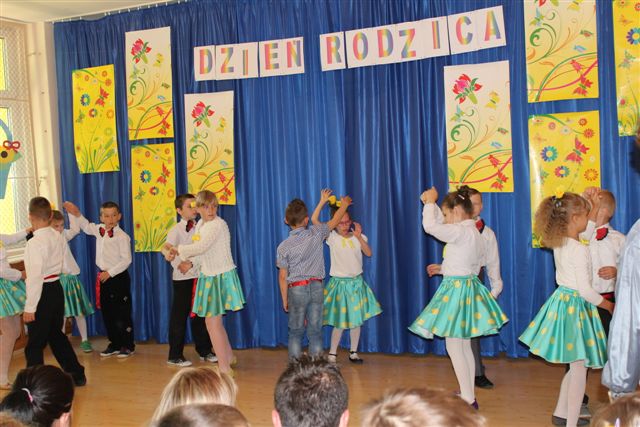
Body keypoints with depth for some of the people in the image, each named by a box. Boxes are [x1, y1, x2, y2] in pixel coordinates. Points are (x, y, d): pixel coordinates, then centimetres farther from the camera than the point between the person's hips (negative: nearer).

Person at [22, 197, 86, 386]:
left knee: (35, 344, 2)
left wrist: (30, 307, -17)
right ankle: (76, 374, 31)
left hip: (43, 292, -8)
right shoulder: (59, 237, 3)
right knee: (56, 335, 23)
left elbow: (35, 277, -21)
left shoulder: (35, 243, -19)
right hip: (57, 288, 8)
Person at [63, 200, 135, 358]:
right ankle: (114, 344, 26)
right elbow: (86, 226, 26)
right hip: (104, 277, 7)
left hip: (119, 277, -7)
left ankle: (128, 346, 11)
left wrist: (110, 273, -19)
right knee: (107, 313, 14)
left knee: (122, 314, -1)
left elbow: (126, 260, -18)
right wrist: (77, 215, 11)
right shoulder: (99, 230, 5)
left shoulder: (122, 236, -16)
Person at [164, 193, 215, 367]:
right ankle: (175, 356, 11)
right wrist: (179, 265, -27)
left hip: (200, 276, 4)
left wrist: (191, 264, -12)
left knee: (200, 315, 12)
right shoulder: (176, 230, -6)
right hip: (182, 279, -4)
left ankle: (204, 351, 25)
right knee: (179, 316, 2)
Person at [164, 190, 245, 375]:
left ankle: (225, 368, 5)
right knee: (213, 320, 19)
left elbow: (200, 247, -28)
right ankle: (229, 356, 39)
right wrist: (177, 254, 5)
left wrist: (176, 249, -15)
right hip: (209, 276, 9)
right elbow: (198, 249, 19)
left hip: (221, 276, -9)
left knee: (212, 321, -5)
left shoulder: (218, 224, -20)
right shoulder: (201, 224, 9)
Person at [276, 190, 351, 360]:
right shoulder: (316, 234, -5)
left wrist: (284, 299, 7)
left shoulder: (283, 247, -7)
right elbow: (335, 220, 10)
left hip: (296, 289, -1)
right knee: (315, 331, 6)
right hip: (316, 287, 1)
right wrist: (344, 204, 28)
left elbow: (283, 276, -4)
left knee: (295, 331, 8)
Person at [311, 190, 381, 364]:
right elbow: (314, 220, -14)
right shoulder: (332, 237, -6)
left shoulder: (358, 237, 2)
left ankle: (353, 353, 21)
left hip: (357, 282, 3)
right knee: (340, 322, -2)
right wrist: (323, 201, -17)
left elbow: (369, 253, -12)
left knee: (356, 320, 9)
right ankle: (332, 354, 10)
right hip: (339, 283, -3)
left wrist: (359, 237, -21)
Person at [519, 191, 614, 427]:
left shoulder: (559, 243, 4)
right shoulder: (579, 250, -21)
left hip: (561, 300, 9)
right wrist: (607, 305, -7)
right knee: (579, 369, 0)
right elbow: (585, 289, -19)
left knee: (575, 367, 22)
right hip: (576, 305, -9)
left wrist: (592, 213, 25)